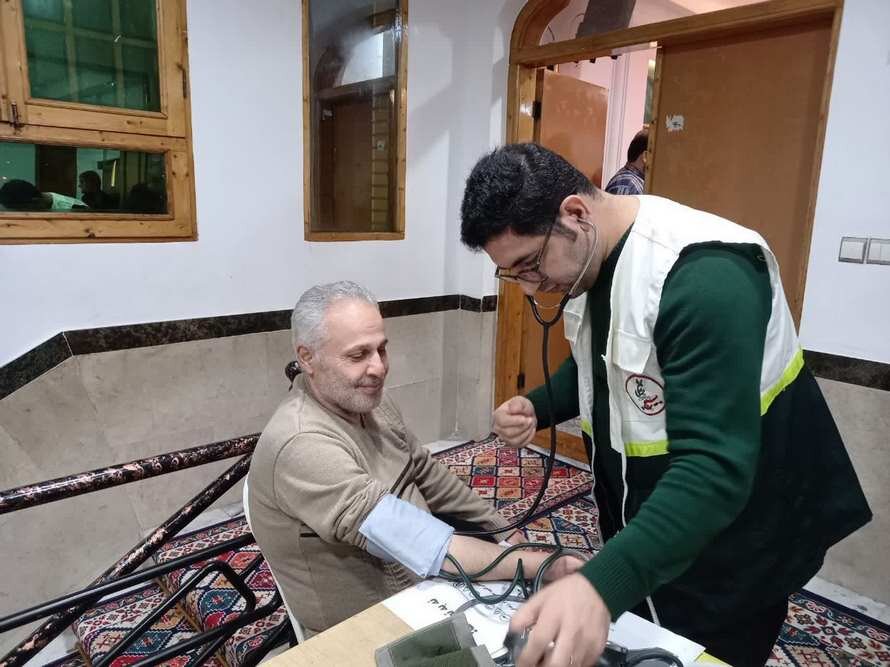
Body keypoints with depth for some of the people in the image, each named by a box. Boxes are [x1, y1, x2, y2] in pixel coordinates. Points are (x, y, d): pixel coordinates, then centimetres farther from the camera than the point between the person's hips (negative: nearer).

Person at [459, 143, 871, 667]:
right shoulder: (589, 253, -5)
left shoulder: (704, 274, -32)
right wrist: (538, 407, -8)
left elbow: (715, 470, -37)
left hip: (734, 547, -7)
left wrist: (602, 585, -49)